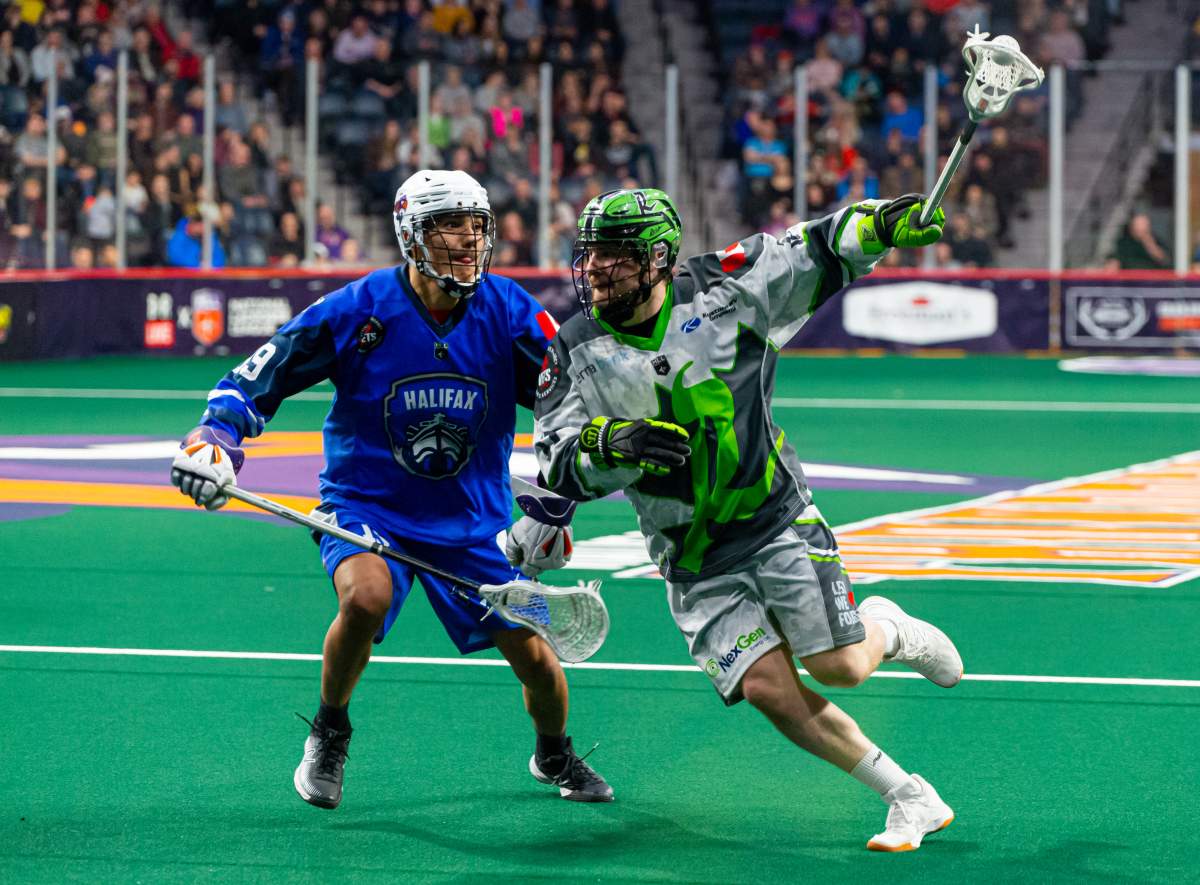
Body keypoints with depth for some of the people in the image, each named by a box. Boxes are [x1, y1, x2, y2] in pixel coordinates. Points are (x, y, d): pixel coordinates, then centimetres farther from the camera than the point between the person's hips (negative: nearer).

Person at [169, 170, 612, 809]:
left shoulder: (509, 314, -10)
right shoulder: (357, 312, -15)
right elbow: (259, 378, -6)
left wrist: (552, 511, -5)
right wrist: (217, 433, -23)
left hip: (474, 518, 3)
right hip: (366, 507, -3)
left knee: (535, 659, 0)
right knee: (366, 597, -33)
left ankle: (554, 756, 36)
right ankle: (328, 733, -5)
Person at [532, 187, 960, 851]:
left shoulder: (721, 292, -8)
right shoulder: (575, 352, -4)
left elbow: (818, 252, 0)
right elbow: (559, 465, -8)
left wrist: (882, 223, -18)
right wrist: (611, 444, -29)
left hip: (776, 518, -1)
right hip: (693, 561, 1)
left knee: (839, 667, -11)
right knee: (768, 687, -12)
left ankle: (886, 630, 27)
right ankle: (910, 800, 4)